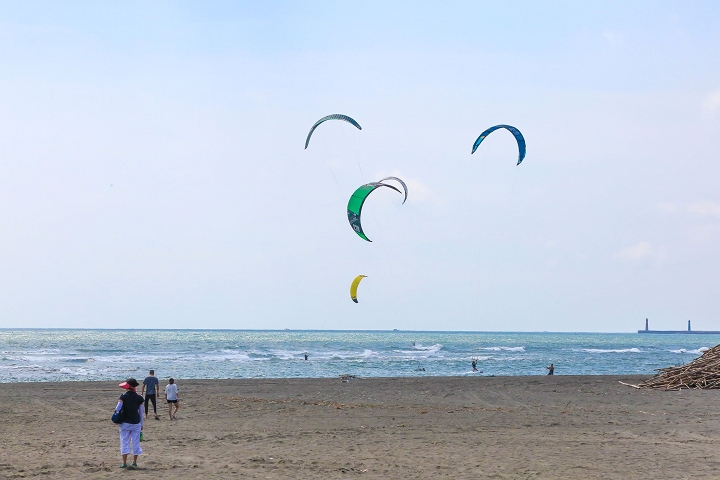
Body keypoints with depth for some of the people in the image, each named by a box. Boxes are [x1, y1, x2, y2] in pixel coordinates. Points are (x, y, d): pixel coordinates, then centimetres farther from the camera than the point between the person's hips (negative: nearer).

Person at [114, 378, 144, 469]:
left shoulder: (123, 397, -10)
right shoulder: (139, 398, -1)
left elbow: (117, 409, -14)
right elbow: (141, 412, 4)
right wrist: (141, 424, 14)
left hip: (125, 423, -2)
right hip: (136, 423, 2)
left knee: (124, 442, 3)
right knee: (136, 442, 10)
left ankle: (124, 463, 0)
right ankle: (134, 462, 14)